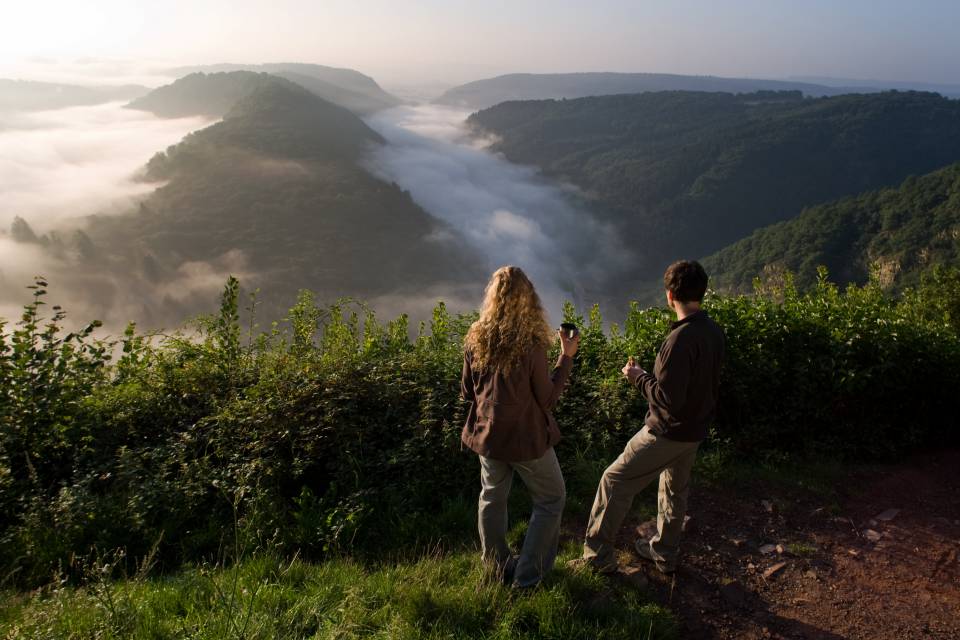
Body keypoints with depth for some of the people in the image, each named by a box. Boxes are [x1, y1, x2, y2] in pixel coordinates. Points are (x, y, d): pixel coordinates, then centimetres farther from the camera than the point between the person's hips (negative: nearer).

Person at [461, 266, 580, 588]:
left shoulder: (475, 338, -8)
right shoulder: (531, 344, -22)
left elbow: (467, 392, 3)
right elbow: (548, 399, -12)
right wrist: (567, 357, -6)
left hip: (488, 435, 5)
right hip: (527, 438, -5)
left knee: (492, 498, 23)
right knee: (551, 500, 16)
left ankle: (499, 568, 37)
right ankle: (528, 574, 21)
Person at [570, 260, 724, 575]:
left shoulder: (681, 338, -28)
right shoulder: (714, 332, 0)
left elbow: (668, 399, -28)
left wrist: (639, 377, -12)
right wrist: (651, 373, 14)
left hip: (667, 432, -8)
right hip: (695, 431, 9)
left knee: (614, 481, 4)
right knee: (675, 490, 23)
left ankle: (599, 555, 13)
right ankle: (664, 554, 40)